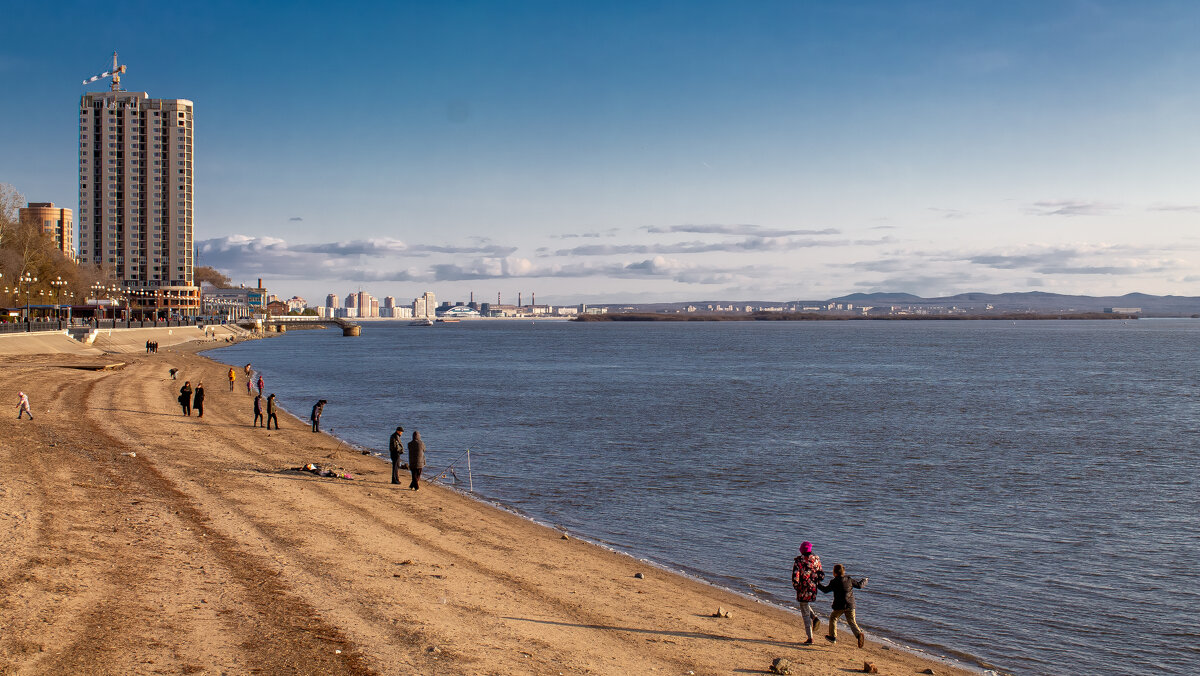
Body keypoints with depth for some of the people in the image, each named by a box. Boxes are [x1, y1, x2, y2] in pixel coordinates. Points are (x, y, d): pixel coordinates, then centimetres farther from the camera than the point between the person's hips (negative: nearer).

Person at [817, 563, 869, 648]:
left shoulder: (833, 582, -5)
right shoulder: (849, 579, 5)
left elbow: (826, 590, 3)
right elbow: (859, 585, 13)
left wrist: (818, 585, 18)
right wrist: (864, 581, 34)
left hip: (839, 606, -3)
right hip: (850, 605, 3)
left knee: (833, 617, 20)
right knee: (852, 622, 6)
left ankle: (833, 636, 24)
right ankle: (859, 634, -21)